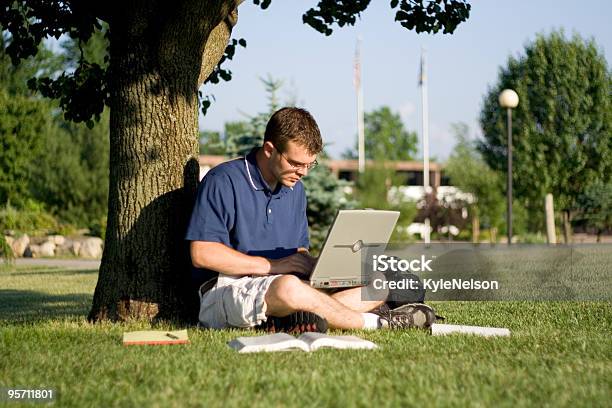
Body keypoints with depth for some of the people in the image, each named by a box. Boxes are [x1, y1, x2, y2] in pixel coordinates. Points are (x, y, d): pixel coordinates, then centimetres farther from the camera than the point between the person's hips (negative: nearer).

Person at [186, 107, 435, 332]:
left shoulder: (295, 188, 16)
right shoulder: (223, 182, -9)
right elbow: (202, 254, -17)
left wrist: (309, 264, -4)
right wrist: (273, 265, -16)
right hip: (224, 291, -8)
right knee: (288, 287, -40)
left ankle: (295, 319, -30)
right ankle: (377, 322, -17)